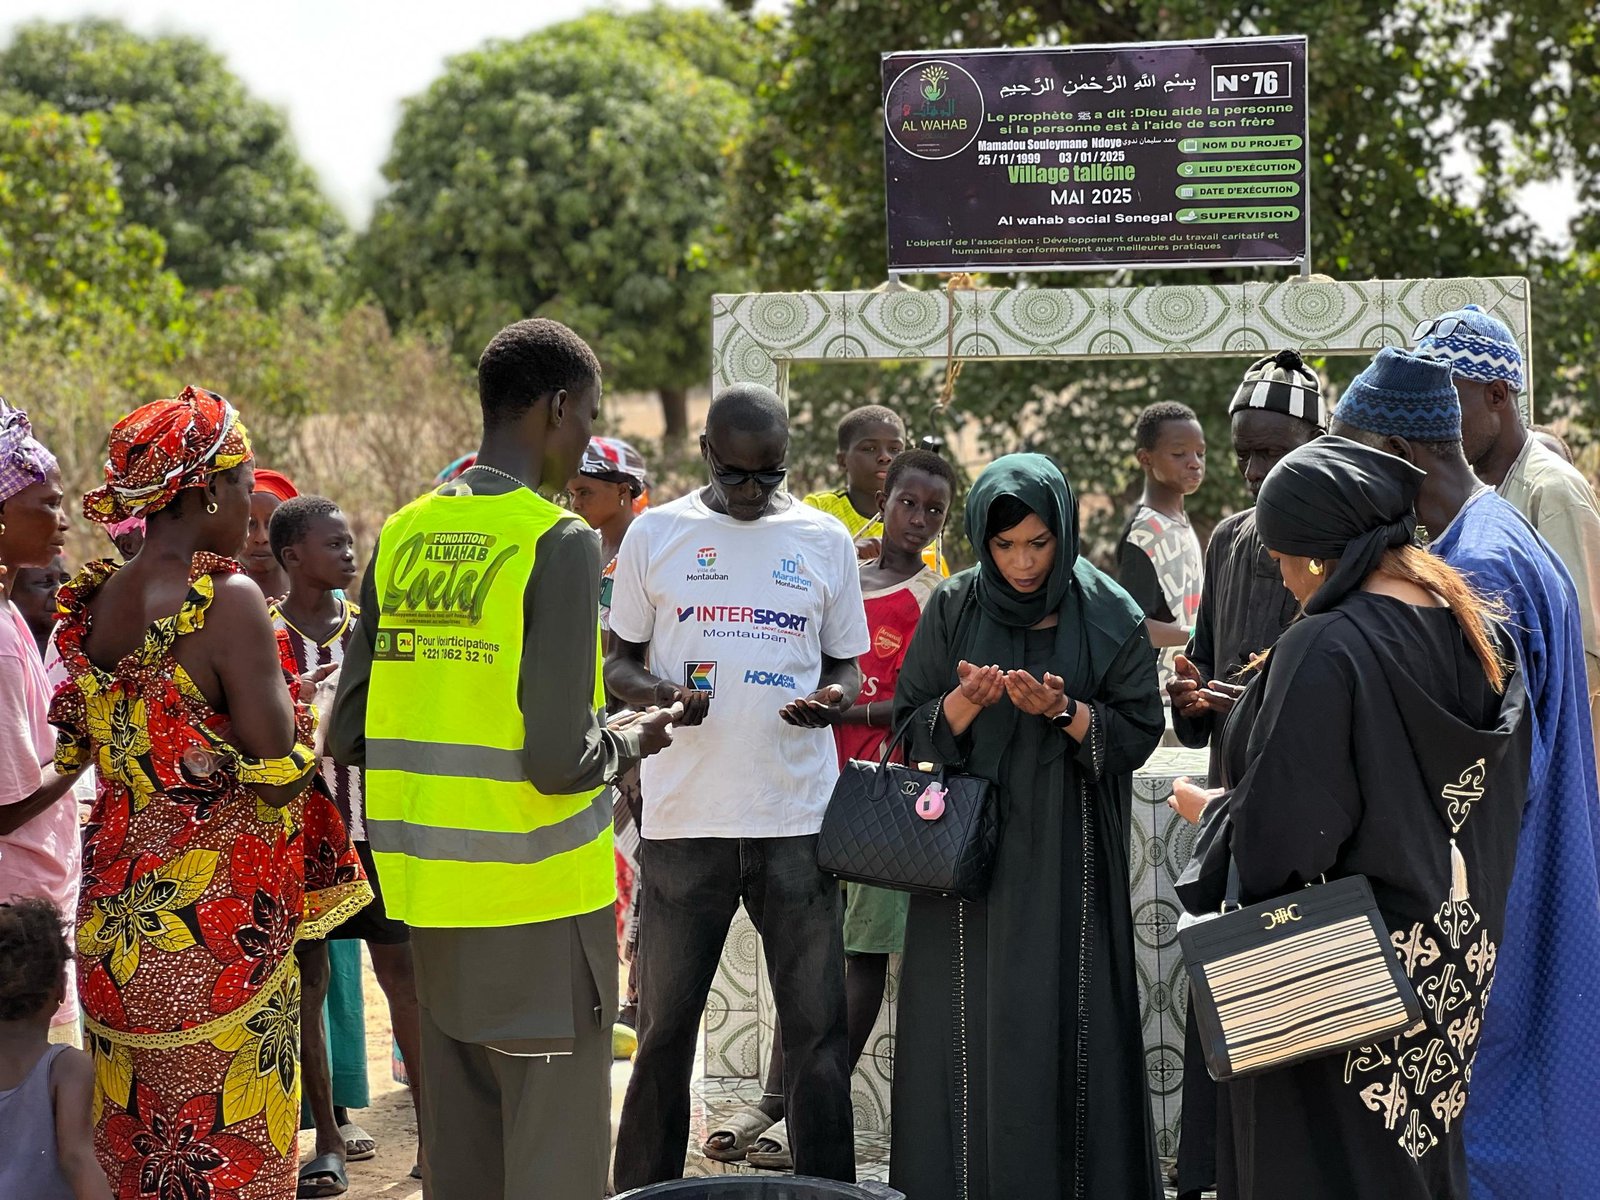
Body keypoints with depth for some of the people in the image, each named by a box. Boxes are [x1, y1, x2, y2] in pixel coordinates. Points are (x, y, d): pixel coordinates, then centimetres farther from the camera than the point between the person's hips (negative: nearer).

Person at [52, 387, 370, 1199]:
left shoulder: (93, 601, 5)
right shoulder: (228, 600, -17)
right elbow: (277, 773, -19)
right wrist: (292, 704, 1)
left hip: (114, 916, 7)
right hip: (219, 923, -7)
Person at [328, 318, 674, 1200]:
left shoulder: (402, 535, 6)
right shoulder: (559, 542, -13)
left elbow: (347, 738, 8)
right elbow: (559, 762, -19)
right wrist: (632, 741, 1)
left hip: (427, 894, 7)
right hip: (539, 898, -6)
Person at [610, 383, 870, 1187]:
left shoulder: (825, 540, 8)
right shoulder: (655, 534, 5)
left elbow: (847, 667, 14)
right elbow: (618, 663, 9)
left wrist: (834, 698, -10)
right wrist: (657, 691, -14)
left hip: (797, 818, 1)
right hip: (683, 815, -1)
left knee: (817, 1024, 2)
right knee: (665, 1023, 6)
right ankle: (643, 1189, 17)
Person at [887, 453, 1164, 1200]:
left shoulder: (1110, 617, -2)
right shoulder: (953, 610, 2)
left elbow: (1138, 733, -2)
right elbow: (913, 726, 3)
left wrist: (1063, 709, -18)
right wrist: (968, 699, -17)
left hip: (1066, 864, -1)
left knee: (1062, 1024, -1)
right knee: (970, 1026, 1)